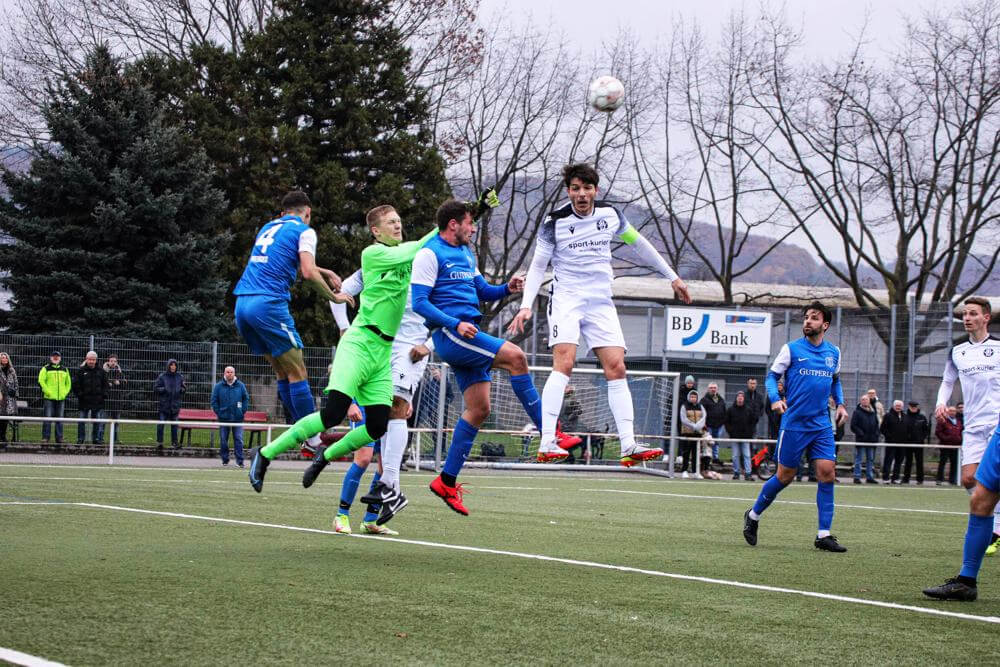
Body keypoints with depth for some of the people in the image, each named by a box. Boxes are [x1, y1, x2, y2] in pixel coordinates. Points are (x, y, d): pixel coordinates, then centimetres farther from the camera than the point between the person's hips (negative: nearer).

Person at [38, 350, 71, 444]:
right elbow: (41, 381, -5)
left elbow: (68, 383, 20)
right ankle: (45, 438, -3)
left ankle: (59, 438, 11)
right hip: (48, 398, -4)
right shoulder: (46, 369, 2)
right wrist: (48, 392, -13)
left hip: (61, 398, 4)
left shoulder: (65, 370, 15)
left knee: (59, 420, 6)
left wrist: (65, 393, 5)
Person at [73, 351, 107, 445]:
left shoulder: (101, 371, 7)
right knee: (82, 421, 0)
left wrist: (104, 394, 0)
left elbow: (105, 384, 13)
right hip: (84, 401, -2)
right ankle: (80, 438, 6)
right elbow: (75, 384, 2)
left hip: (98, 401, 2)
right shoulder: (81, 370, 1)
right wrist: (79, 394, -6)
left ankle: (96, 438, 13)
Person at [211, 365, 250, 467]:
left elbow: (246, 399, 11)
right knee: (223, 440, 5)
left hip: (237, 418, 0)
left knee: (238, 440, -4)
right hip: (224, 418, 0)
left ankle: (240, 461, -3)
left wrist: (243, 411, 2)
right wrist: (218, 412, -2)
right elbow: (214, 401, 6)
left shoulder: (240, 385, 5)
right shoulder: (218, 386, 3)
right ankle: (225, 459, 15)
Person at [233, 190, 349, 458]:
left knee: (283, 373, 13)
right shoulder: (304, 230, 3)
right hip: (269, 303, -8)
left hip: (243, 304, 8)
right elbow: (308, 273, -10)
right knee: (297, 373, -1)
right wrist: (334, 297, 2)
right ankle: (313, 441, -1)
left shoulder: (268, 228, 26)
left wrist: (324, 272, 38)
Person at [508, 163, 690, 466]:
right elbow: (538, 266, 1)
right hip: (566, 300, -4)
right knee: (564, 364, -22)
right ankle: (547, 442, -26)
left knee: (616, 368, -7)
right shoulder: (555, 222, -5)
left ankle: (629, 447, -10)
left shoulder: (611, 214, 5)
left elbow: (639, 244, 20)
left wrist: (672, 276, 24)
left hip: (601, 303, 4)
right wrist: (526, 305, -12)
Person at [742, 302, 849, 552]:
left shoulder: (834, 352, 9)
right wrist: (775, 398, -16)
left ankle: (824, 535, -3)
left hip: (822, 425, 3)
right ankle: (754, 515, 25)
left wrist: (840, 403, 11)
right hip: (794, 423, -3)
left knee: (827, 473, -8)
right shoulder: (791, 349, -3)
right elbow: (772, 375, 1)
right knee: (785, 476, 2)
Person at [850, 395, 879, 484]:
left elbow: (877, 425, 21)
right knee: (858, 460, -3)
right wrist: (861, 433, -16)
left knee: (870, 460, 9)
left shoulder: (873, 413, 14)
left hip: (871, 440, 6)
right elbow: (853, 426, -8)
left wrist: (876, 435, 6)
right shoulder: (857, 412, -3)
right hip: (861, 440, -6)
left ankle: (870, 477, 15)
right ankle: (857, 477, -1)